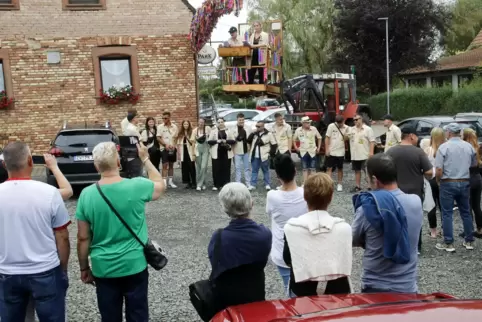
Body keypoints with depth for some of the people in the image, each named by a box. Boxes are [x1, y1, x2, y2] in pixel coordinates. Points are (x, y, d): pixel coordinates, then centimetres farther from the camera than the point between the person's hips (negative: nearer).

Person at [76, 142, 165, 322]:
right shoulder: (137, 187, -14)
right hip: (134, 266, -1)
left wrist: (84, 268, 9)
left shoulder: (87, 195, -10)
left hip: (103, 269, 2)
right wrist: (145, 159, 17)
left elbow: (83, 238, -4)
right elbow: (160, 185, 8)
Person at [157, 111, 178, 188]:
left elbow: (176, 138, 8)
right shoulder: (161, 127, -4)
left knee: (171, 165, 10)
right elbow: (158, 138, -5)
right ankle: (164, 182, -7)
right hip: (164, 148, -3)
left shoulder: (174, 127, 3)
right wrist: (165, 145, -15)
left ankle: (170, 181, 18)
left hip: (173, 148, 3)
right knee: (165, 165, -7)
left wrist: (174, 145, -7)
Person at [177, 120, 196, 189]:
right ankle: (188, 183, 14)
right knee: (185, 168, 5)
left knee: (192, 168, -2)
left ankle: (193, 183, 4)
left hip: (190, 153, -4)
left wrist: (194, 154, -12)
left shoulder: (192, 132, -3)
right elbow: (179, 144, 13)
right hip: (183, 153, 5)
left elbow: (193, 144, -7)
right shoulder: (180, 134, 13)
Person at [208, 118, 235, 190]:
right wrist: (216, 141, -13)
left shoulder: (228, 131, 9)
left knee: (226, 169, 1)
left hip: (226, 152, 1)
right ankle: (216, 185, 6)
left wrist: (226, 141, -11)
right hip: (216, 152, -1)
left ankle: (226, 184, 8)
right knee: (216, 169, -1)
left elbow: (233, 141, 5)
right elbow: (209, 141, 2)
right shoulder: (213, 131, 7)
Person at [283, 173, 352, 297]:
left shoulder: (291, 228, -13)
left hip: (302, 292, 0)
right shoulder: (344, 227, -11)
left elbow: (288, 260, 2)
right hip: (337, 291, 1)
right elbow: (345, 262, 2)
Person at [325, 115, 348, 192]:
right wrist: (327, 149, -7)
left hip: (340, 152, 2)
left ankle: (339, 184, 22)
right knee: (329, 168, -2)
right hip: (331, 152, -1)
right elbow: (327, 138, -4)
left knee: (340, 169, 11)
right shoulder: (331, 126, -7)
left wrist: (345, 136, -18)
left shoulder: (346, 128, -1)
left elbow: (346, 140, 3)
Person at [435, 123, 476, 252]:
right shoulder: (469, 147, 3)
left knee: (447, 214, 2)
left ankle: (448, 243, 5)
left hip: (448, 183, -4)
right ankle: (469, 241, 21)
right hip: (465, 183, 4)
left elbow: (439, 170, -14)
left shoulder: (444, 147, -11)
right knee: (466, 212, 14)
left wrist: (438, 180, 4)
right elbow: (474, 165, 12)